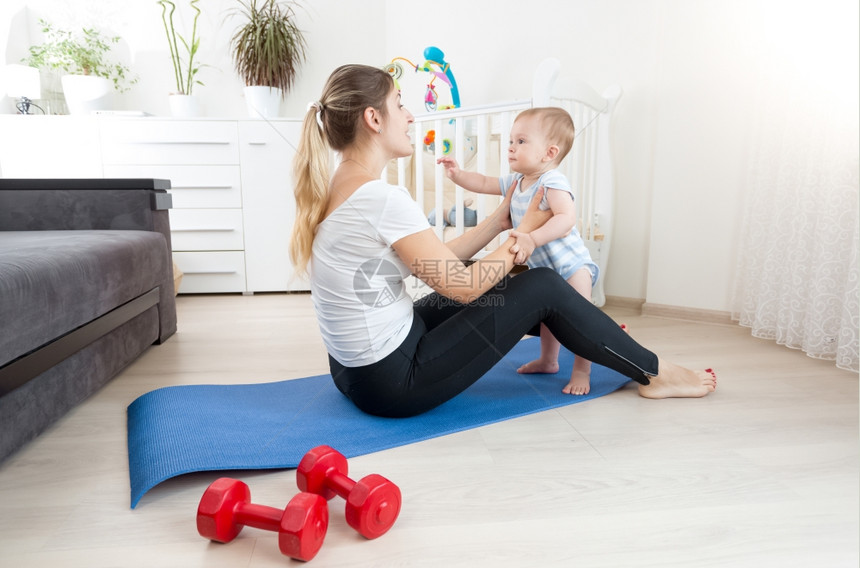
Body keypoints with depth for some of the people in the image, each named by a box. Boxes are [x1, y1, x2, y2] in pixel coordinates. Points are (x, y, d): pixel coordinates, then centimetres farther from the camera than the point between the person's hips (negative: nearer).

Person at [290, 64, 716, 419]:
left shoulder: (337, 189, 6)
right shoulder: (382, 198, -24)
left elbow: (437, 263, 9)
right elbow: (462, 284, -17)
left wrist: (499, 221, 10)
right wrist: (523, 233, -3)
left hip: (355, 370, 9)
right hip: (394, 383, -9)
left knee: (490, 287, 21)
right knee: (544, 287, -3)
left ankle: (596, 334, 43)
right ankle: (654, 373, 17)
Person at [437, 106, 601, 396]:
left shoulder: (553, 182, -24)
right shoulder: (516, 181, 4)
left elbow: (566, 218, -38)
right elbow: (484, 183, 13)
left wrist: (532, 239, -47)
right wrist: (458, 174, -2)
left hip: (571, 264, -9)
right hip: (542, 267, 9)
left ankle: (582, 371, 9)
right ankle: (548, 360, 39)